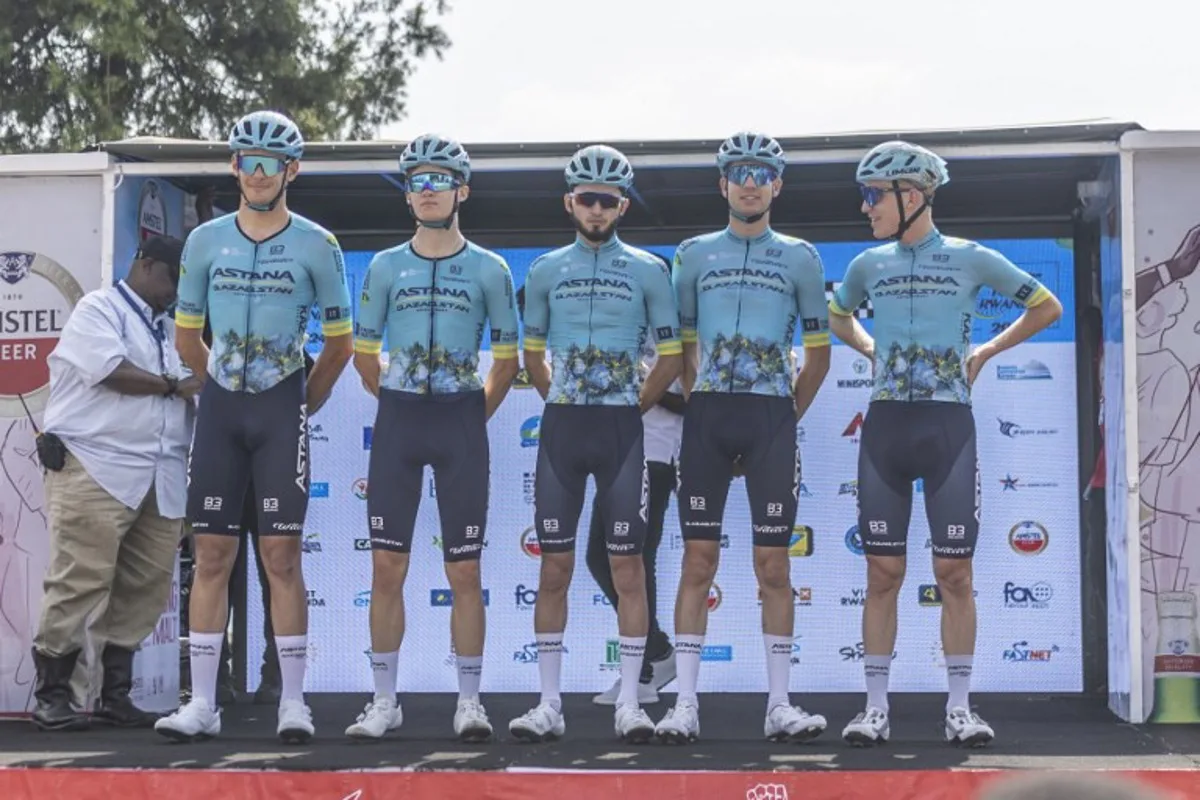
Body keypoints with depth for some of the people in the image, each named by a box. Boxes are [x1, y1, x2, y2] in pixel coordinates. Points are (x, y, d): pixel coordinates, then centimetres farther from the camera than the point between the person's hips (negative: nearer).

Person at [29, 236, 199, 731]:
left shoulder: (171, 330, 26)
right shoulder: (99, 309, 3)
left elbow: (189, 395, 24)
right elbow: (111, 372, -12)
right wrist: (173, 385, -3)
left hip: (162, 480, 7)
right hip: (95, 470, -7)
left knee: (145, 591, 2)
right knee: (80, 583, -9)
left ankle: (115, 695, 10)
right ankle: (51, 695, -2)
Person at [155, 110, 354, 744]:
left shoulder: (317, 246, 0)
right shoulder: (205, 241, 6)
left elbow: (339, 343, 7)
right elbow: (187, 338, 15)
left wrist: (304, 403, 8)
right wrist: (228, 386, 14)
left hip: (282, 408, -2)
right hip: (219, 406, 2)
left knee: (281, 556, -4)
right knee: (212, 555, 1)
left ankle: (292, 701, 1)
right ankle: (201, 703, 4)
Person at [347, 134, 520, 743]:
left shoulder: (489, 270, 4)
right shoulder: (385, 266, 7)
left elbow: (507, 358, 9)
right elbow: (364, 353, 13)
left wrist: (474, 415, 5)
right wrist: (401, 406, 10)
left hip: (461, 423, -1)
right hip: (397, 420, 1)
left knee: (464, 571, 0)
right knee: (387, 567, 0)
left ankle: (469, 701, 7)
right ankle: (384, 701, 8)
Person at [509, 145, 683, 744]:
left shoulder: (647, 271, 4)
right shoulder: (545, 270, 9)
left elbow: (671, 357, 6)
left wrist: (632, 408, 2)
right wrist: (564, 403, 9)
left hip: (622, 429, -1)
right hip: (561, 426, 2)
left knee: (627, 564, -1)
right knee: (554, 565, 1)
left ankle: (629, 702, 4)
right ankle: (549, 704, 5)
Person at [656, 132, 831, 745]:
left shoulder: (800, 257, 9)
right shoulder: (694, 254, 11)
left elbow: (818, 352, 11)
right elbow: (682, 345, 14)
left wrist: (787, 414, 6)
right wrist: (696, 405, 5)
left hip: (772, 418, 0)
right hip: (707, 417, 1)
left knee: (773, 565, 0)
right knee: (698, 561, -2)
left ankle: (779, 706, 5)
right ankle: (685, 705, 0)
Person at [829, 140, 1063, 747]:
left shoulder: (971, 259, 1)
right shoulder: (869, 265, 8)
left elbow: (1046, 307, 12)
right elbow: (837, 316, 30)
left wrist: (985, 353, 6)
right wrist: (871, 350, 14)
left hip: (948, 425, -2)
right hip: (885, 425, 2)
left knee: (954, 572, 0)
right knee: (883, 572, 2)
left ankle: (959, 707, 8)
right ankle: (876, 707, 7)